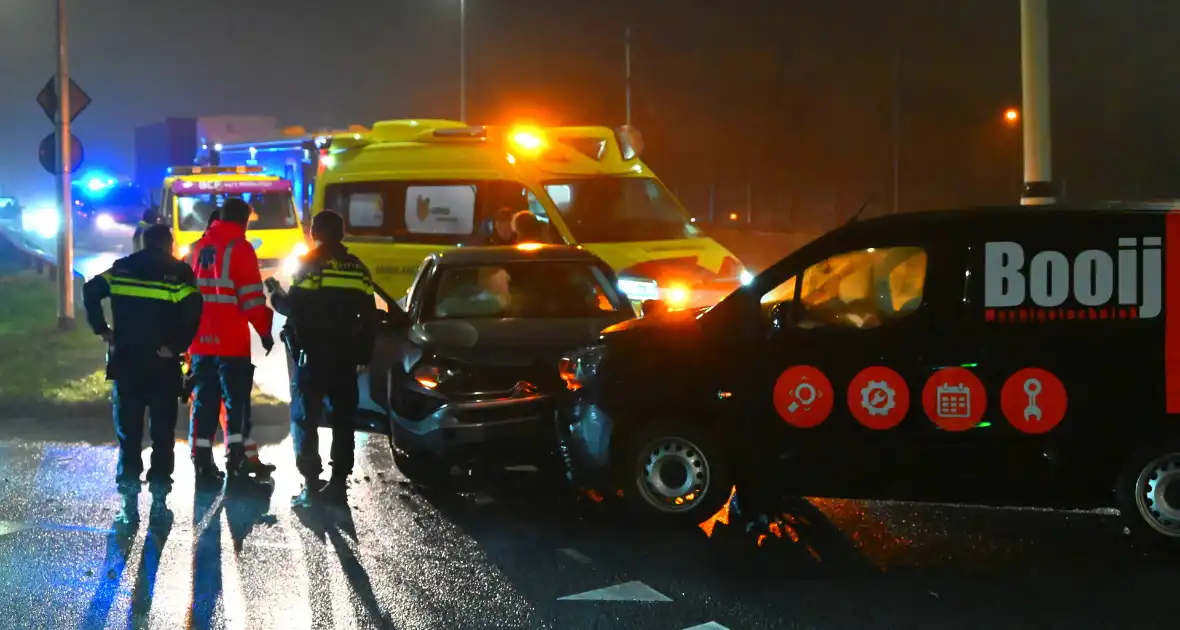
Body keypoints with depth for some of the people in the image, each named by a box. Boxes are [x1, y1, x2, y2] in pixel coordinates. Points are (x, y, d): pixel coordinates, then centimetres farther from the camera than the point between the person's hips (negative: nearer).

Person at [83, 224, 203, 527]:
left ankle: (129, 504, 2)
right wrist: (176, 346, -11)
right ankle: (159, 499, 6)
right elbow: (192, 309, -18)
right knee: (162, 433, 8)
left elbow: (91, 291, -5)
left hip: (126, 363, 2)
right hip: (162, 365, -2)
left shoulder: (122, 268, 8)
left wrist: (102, 330, 0)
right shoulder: (177, 272, -2)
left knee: (128, 434, 7)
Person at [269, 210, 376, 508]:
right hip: (345, 356, 5)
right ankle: (339, 483, 8)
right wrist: (364, 354, 18)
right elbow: (369, 316, 10)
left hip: (312, 353, -4)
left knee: (305, 419, 1)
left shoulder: (308, 265, -8)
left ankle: (311, 485, -6)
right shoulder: (357, 268, 9)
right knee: (343, 420, 10)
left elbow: (295, 308, -15)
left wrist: (276, 296, 5)